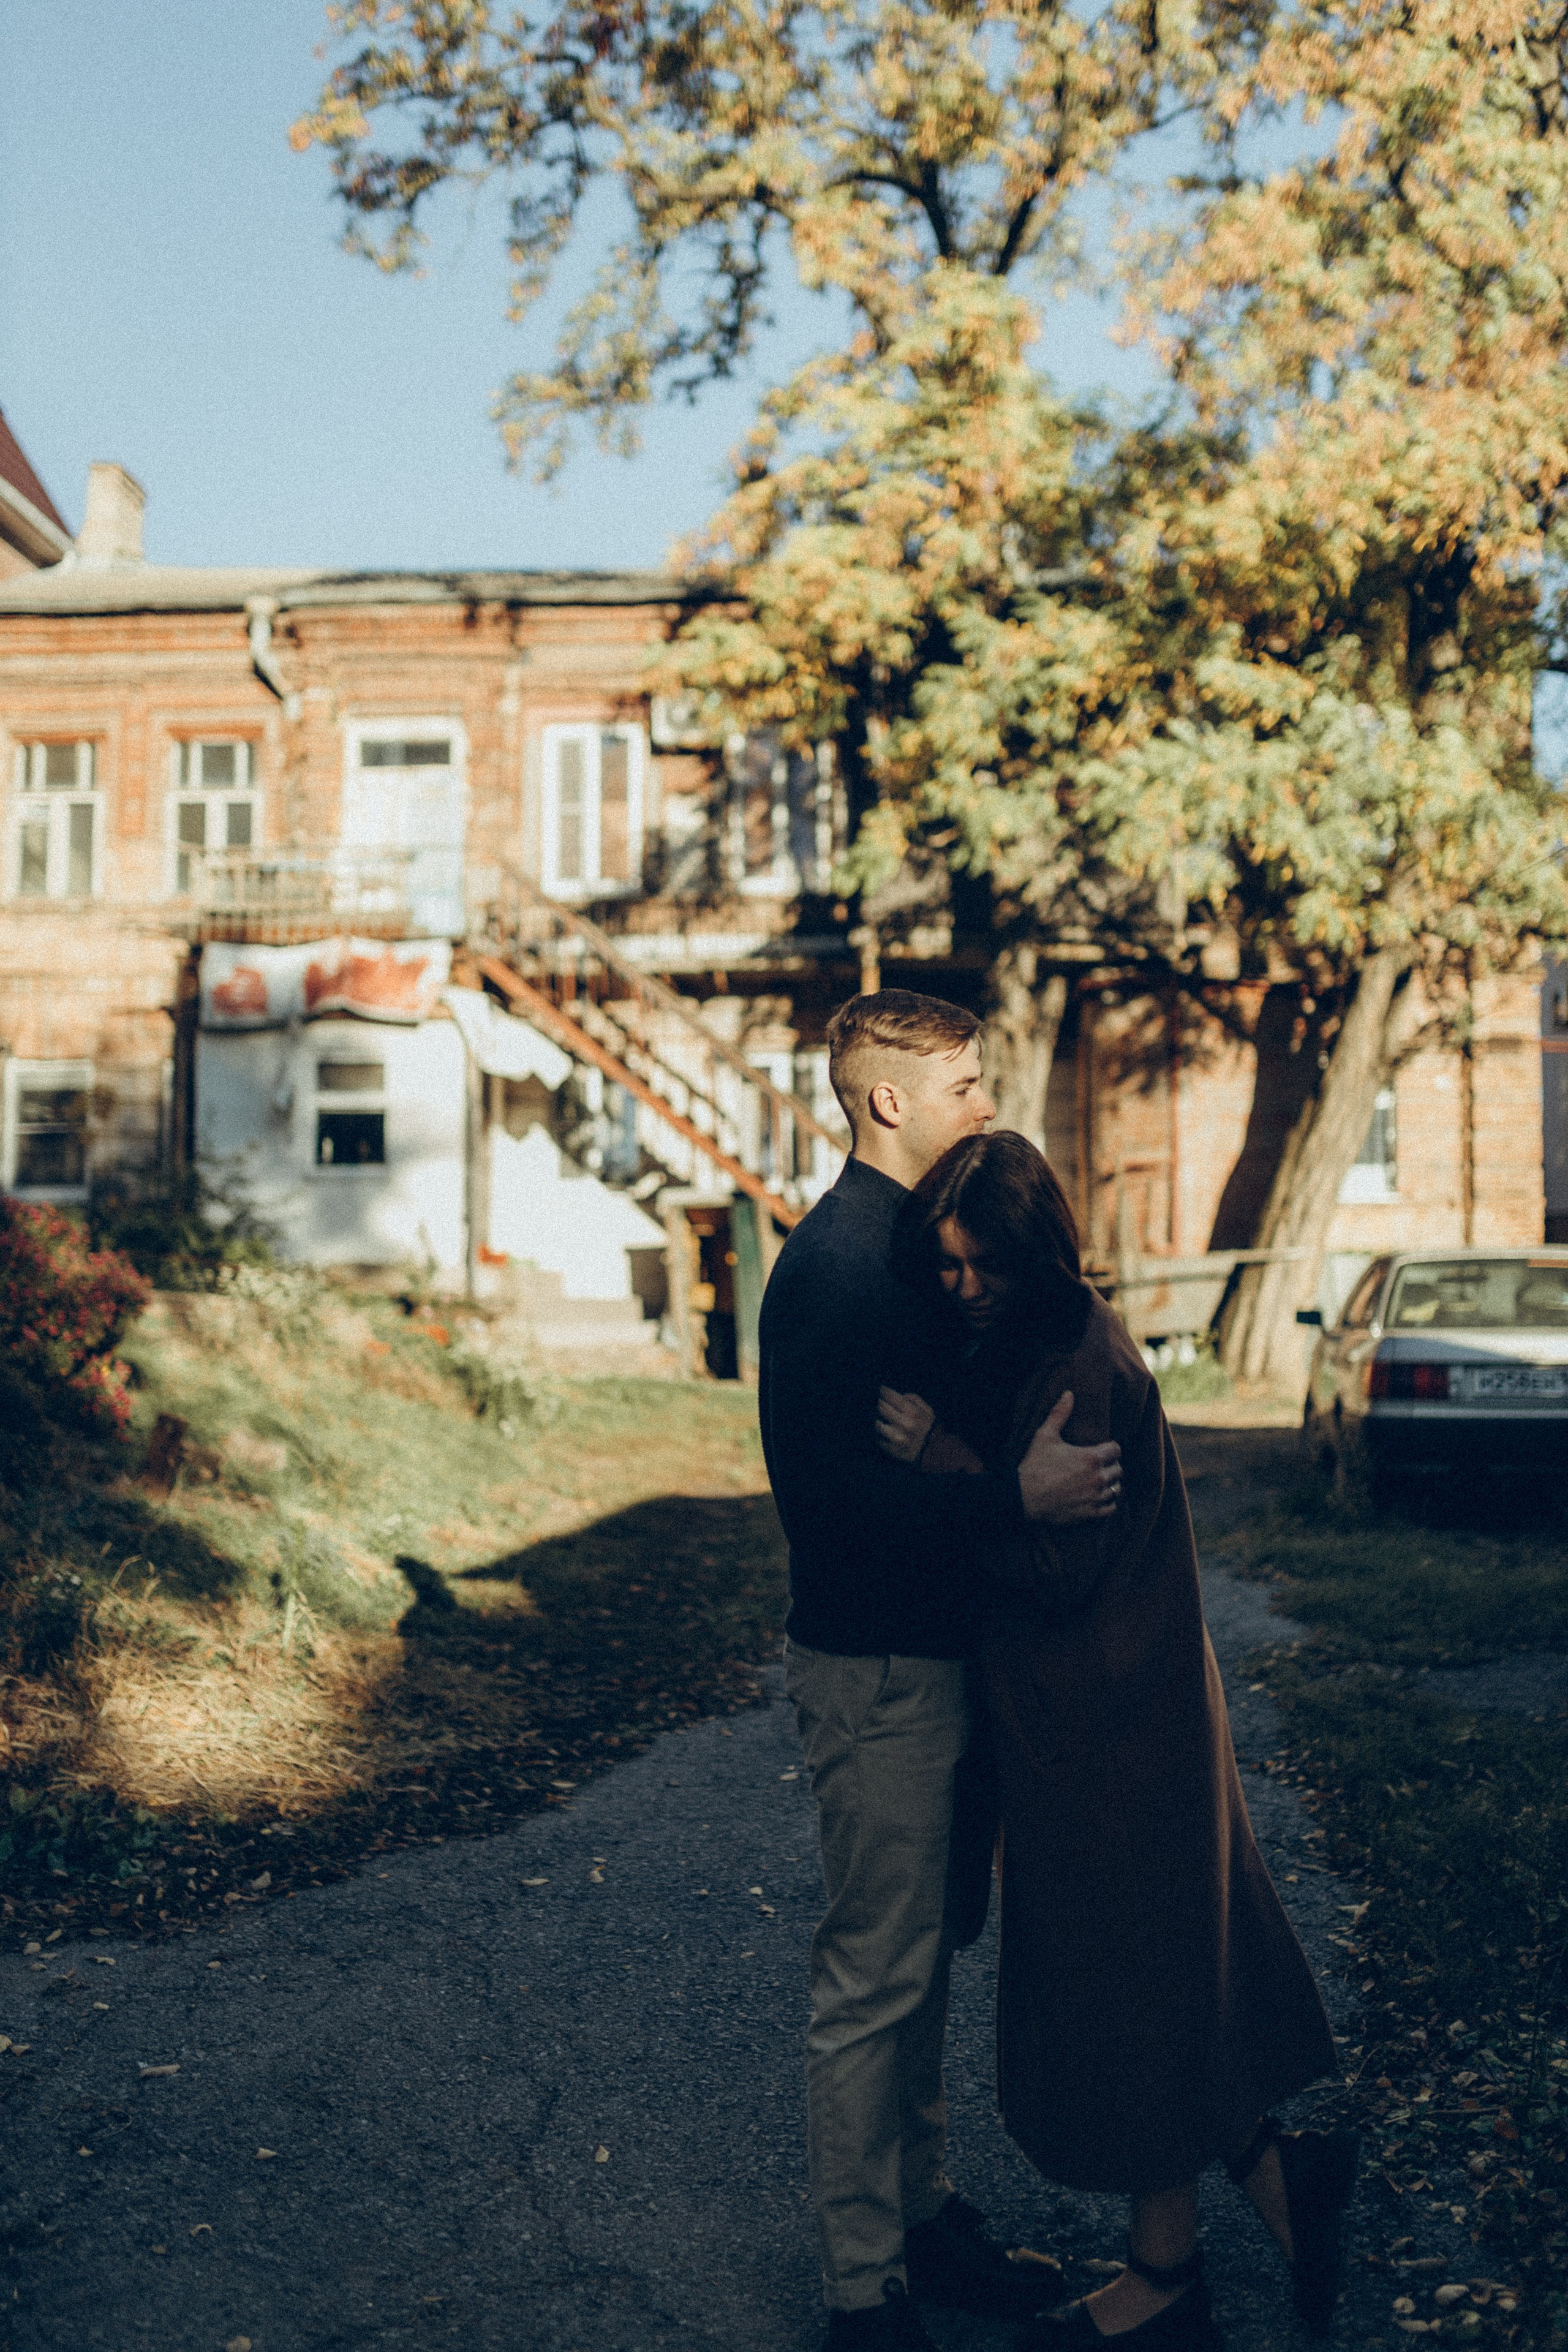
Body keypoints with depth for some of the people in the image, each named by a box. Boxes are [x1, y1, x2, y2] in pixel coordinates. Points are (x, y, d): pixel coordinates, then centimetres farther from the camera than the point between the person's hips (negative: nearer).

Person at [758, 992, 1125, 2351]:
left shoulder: (910, 1243, 12)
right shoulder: (836, 1261, -20)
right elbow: (824, 1488, -27)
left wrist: (1045, 1477, 9)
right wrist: (1020, 1497, -29)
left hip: (939, 1652, 10)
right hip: (877, 1667, -10)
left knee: (924, 1957, 20)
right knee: (875, 1980, 1)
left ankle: (925, 2216, 35)